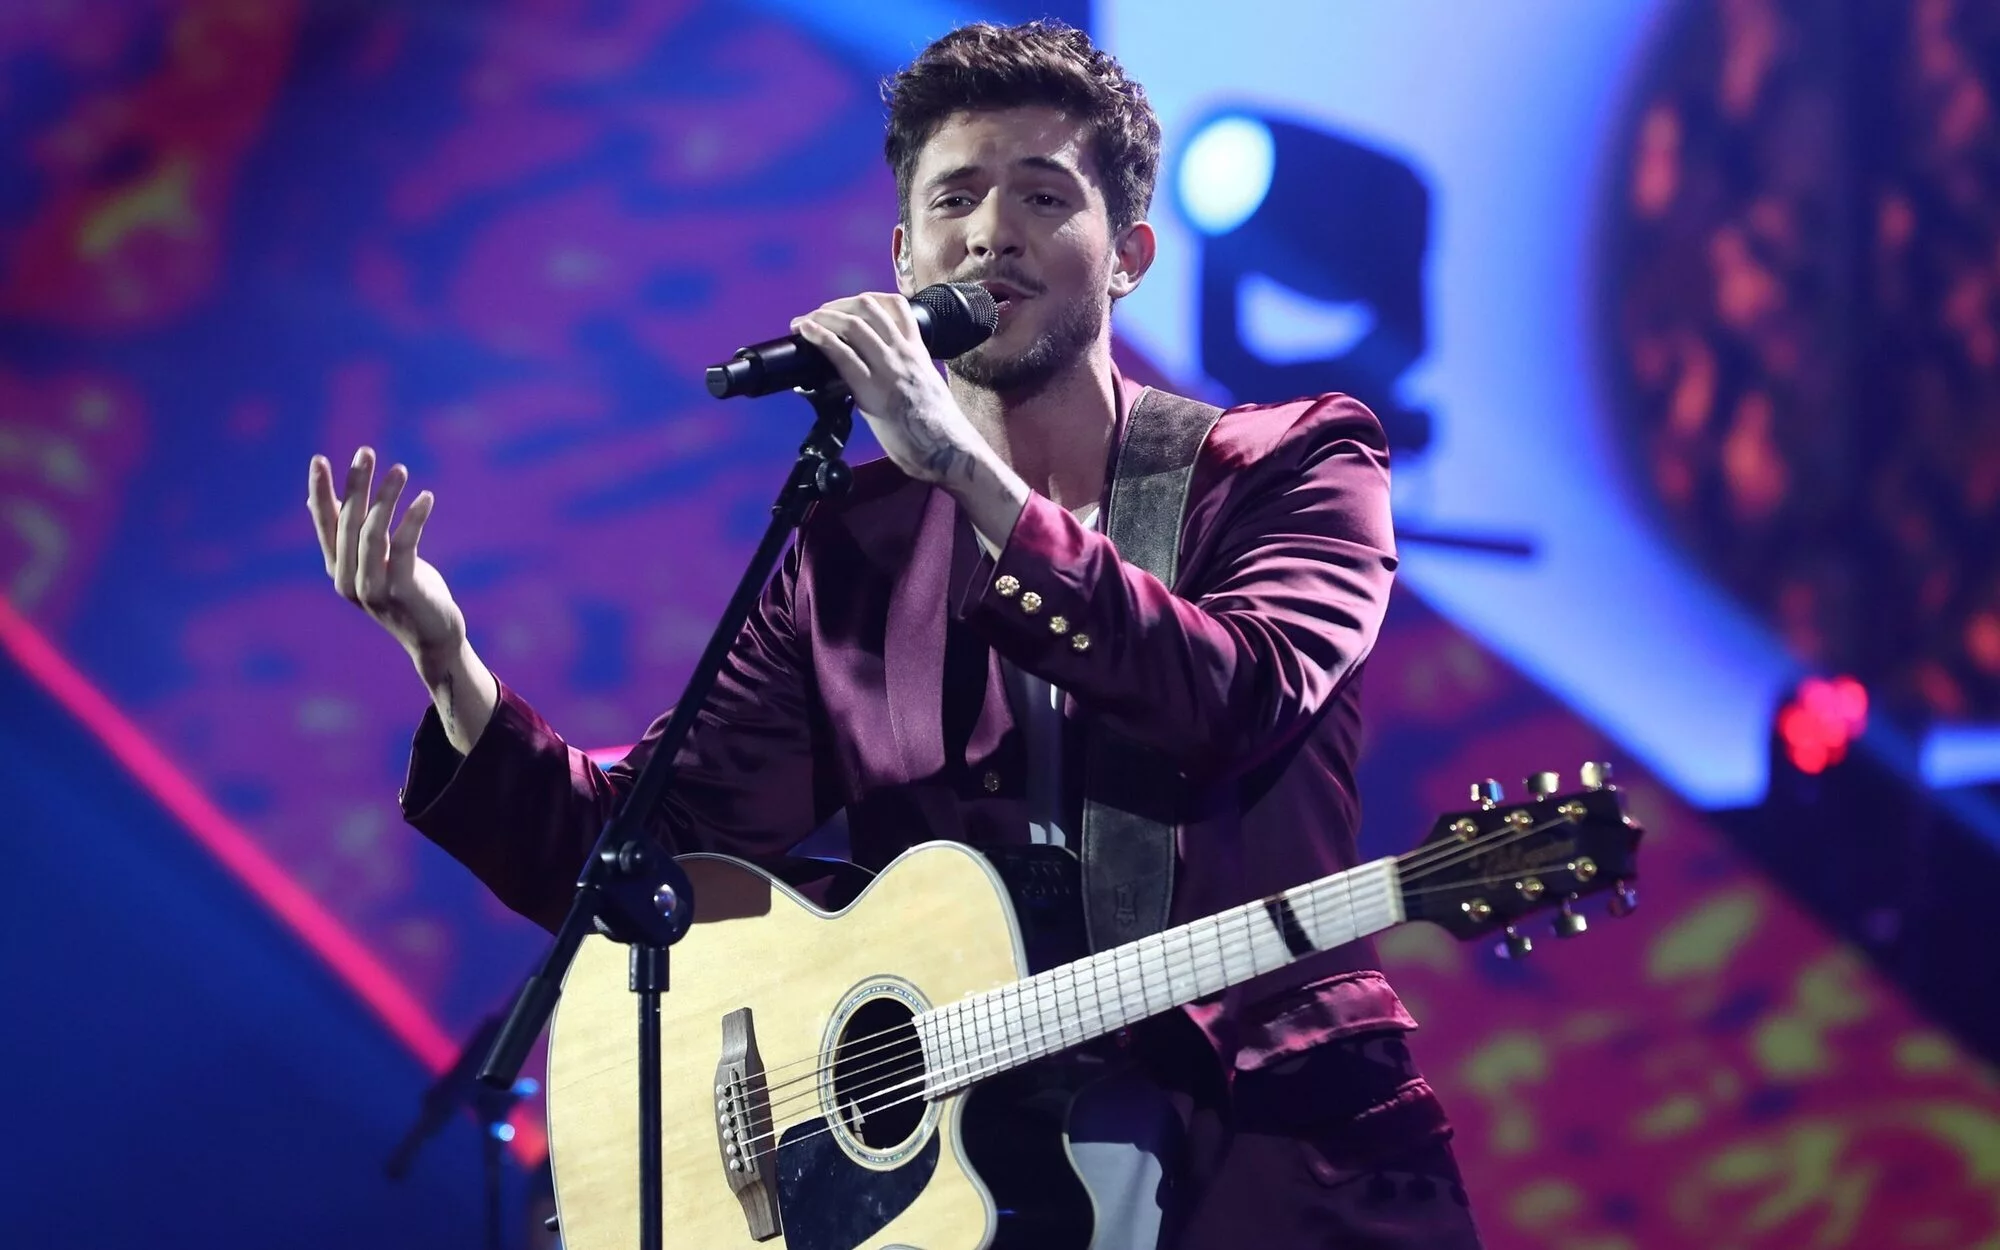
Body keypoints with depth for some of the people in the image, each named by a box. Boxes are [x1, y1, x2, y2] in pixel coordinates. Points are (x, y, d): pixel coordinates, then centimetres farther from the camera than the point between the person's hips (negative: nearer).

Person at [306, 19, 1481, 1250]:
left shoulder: (1292, 463, 6)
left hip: (1255, 1136, -2)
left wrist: (965, 467, -19)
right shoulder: (845, 558, 12)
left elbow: (1244, 703, -15)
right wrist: (449, 663, -8)